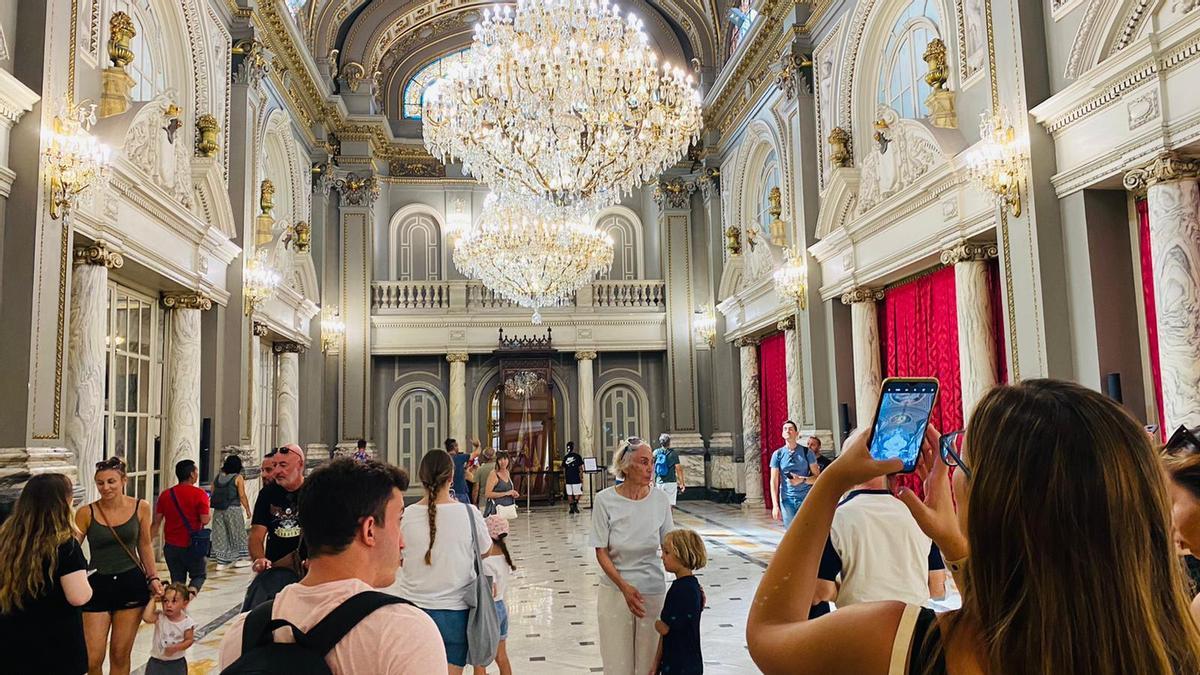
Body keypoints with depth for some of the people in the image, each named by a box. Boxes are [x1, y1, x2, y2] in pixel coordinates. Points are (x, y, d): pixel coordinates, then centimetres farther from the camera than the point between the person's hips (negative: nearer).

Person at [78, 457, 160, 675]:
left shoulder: (141, 507, -2)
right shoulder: (86, 513, -8)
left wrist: (152, 578, 5)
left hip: (131, 585, 1)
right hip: (97, 585, -1)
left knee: (120, 655, 9)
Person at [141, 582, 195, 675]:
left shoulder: (187, 622, -15)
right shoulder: (159, 617, -12)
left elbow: (189, 640, -9)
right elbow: (146, 617, -32)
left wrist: (175, 648, -24)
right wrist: (154, 601, -23)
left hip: (177, 663, -1)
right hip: (157, 661, 1)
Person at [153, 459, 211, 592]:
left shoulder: (165, 495, 2)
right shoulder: (200, 494, -11)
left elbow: (156, 522, 3)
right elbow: (205, 520, -16)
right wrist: (210, 515, 6)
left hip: (171, 546, 4)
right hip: (193, 545, -4)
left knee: (177, 581, 14)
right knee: (199, 575, 12)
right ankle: (192, 591, -16)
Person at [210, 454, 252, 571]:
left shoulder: (218, 477, 8)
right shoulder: (238, 478, -6)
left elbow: (212, 495, 9)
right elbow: (242, 496, -9)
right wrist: (247, 509, -1)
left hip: (218, 510, 4)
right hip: (233, 509, -4)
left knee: (220, 535, 8)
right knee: (237, 534, 9)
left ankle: (221, 562, 9)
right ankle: (239, 559, 17)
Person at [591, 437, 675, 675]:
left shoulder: (660, 499, -7)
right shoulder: (605, 500, -12)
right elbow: (601, 552, -8)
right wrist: (625, 587, -17)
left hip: (652, 590, 1)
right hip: (615, 590, -1)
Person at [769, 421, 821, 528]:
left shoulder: (807, 452, 2)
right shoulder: (777, 454, 4)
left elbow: (817, 477, 3)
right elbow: (774, 482, 3)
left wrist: (802, 480, -16)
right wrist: (775, 505, -4)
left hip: (806, 499, -1)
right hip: (787, 500, 1)